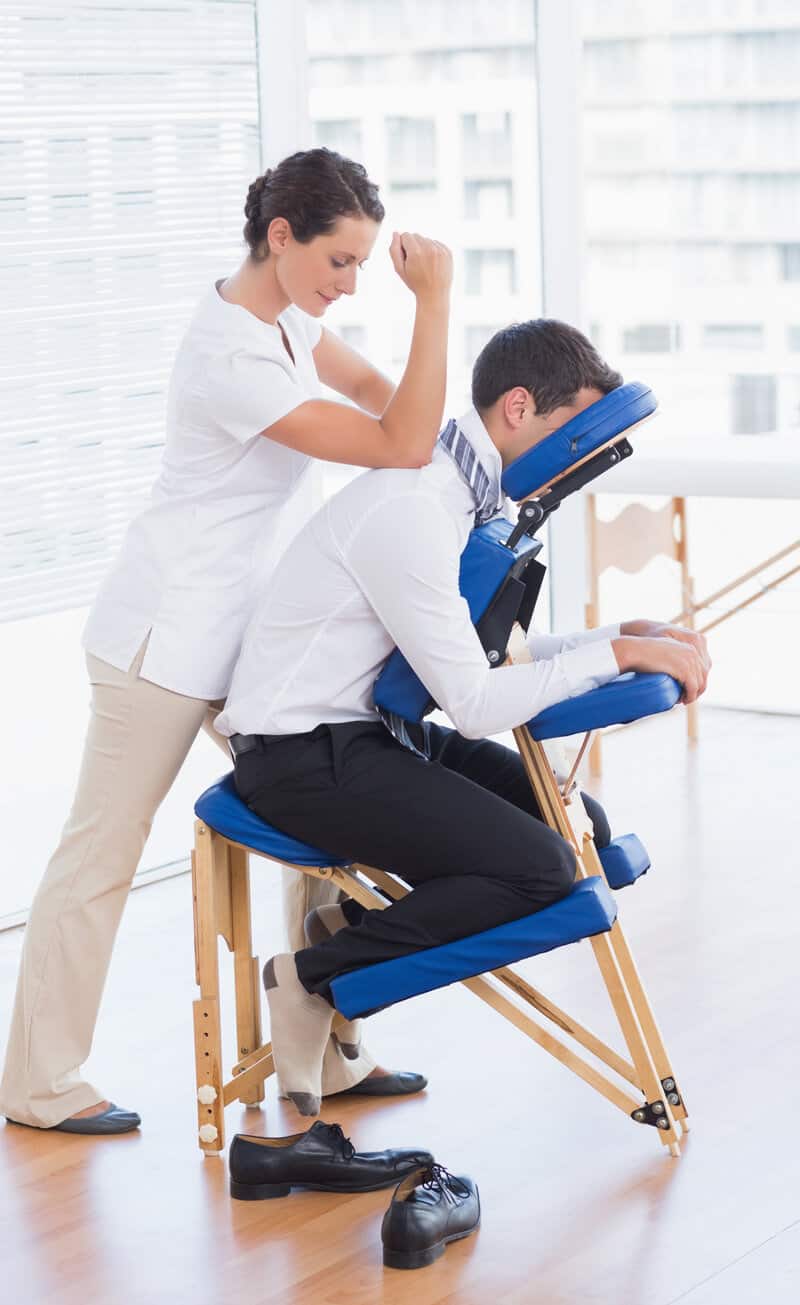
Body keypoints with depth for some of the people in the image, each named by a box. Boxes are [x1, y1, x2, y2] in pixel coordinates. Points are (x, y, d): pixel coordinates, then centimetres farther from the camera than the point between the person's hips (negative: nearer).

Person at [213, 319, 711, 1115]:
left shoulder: (464, 488, 6)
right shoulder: (412, 509, -24)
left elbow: (495, 650, 14)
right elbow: (476, 705, -23)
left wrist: (626, 636, 2)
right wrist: (617, 654, -17)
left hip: (368, 728, 10)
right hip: (302, 756, -10)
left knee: (579, 826, 8)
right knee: (538, 870, -20)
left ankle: (359, 925, 12)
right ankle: (314, 979, -7)